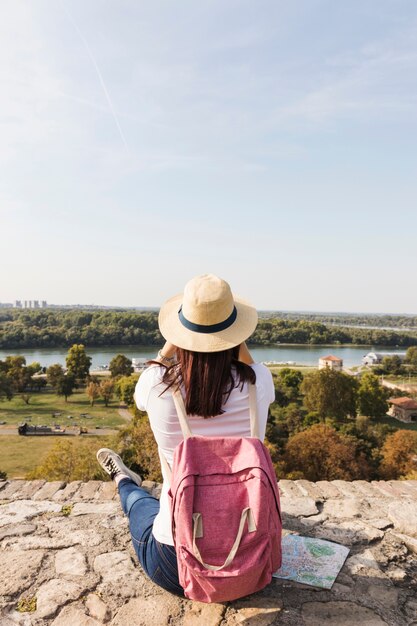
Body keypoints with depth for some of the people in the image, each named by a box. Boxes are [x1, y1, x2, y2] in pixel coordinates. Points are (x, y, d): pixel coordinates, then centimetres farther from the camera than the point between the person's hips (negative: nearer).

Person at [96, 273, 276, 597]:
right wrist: (237, 339, 3)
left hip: (175, 568, 0)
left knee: (144, 505, 35)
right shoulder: (259, 383, -16)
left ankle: (124, 483, 64)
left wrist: (172, 340, 2)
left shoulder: (157, 385, -20)